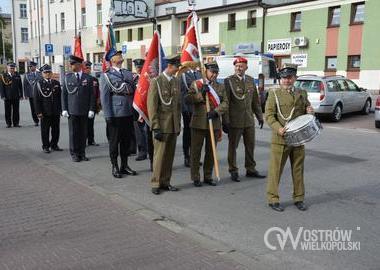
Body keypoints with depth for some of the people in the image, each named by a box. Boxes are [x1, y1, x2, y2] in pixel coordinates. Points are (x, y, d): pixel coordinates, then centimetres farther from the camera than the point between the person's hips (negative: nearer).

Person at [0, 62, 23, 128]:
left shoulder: (17, 75, 7)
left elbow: (20, 86, 9)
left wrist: (21, 95, 5)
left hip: (16, 96, 1)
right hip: (7, 97, -1)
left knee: (16, 111, 4)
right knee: (8, 111, 4)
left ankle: (16, 123, 12)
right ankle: (8, 123, 13)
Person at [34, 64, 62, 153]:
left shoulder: (56, 83, 10)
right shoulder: (38, 84, -2)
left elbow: (60, 97, 13)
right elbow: (36, 99, -5)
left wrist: (60, 109, 8)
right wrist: (38, 112, -10)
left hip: (56, 112, 4)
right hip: (45, 112, -4)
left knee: (56, 129, 9)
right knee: (45, 130, 4)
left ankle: (54, 145, 22)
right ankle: (45, 146, 15)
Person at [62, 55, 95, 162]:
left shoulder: (88, 78, 2)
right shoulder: (67, 77, 5)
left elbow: (92, 95, 3)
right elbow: (64, 94, 6)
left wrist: (91, 109, -4)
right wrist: (64, 109, -1)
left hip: (84, 111, 0)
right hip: (72, 111, 0)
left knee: (83, 133, 6)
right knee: (73, 133, 4)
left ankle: (82, 153, 17)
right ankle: (74, 154, 13)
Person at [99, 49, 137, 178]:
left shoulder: (128, 73, 13)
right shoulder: (106, 76, -2)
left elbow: (134, 91, 14)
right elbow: (104, 97, -6)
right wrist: (108, 116, -11)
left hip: (129, 113, 5)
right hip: (115, 114, -5)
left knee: (126, 141, 12)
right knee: (114, 141, 4)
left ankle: (124, 165, 24)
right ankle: (115, 167, 15)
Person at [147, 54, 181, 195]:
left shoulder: (176, 81, 11)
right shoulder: (156, 82, -8)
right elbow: (152, 107, -11)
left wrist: (178, 124, 14)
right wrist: (156, 128, -15)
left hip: (174, 125, 6)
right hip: (162, 125, -6)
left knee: (170, 155, 9)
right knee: (159, 155, -1)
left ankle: (165, 182, 18)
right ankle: (156, 183, 10)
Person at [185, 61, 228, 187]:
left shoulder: (220, 87, 12)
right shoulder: (196, 84, 3)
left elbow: (225, 103, 2)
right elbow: (187, 99, -6)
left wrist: (216, 111, -15)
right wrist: (201, 94, -18)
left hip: (214, 124, 3)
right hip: (199, 123, -3)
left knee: (211, 152, 9)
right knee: (196, 151, 2)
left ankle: (208, 176, 22)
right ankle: (195, 177, 13)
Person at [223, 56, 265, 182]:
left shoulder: (251, 80, 9)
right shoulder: (229, 81, -7)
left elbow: (255, 100, 15)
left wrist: (259, 116, 12)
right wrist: (226, 121, -14)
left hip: (249, 120, 5)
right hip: (235, 120, -5)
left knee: (250, 146, 12)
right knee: (233, 146, 5)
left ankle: (251, 169, 26)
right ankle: (233, 171, 17)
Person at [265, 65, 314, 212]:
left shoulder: (302, 94, 12)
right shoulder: (274, 94, 0)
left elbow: (306, 114, 22)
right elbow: (269, 115, -6)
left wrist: (309, 111, -2)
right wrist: (278, 128, -22)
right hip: (280, 139, -4)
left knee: (298, 169, 11)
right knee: (276, 170, 0)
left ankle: (298, 198, 25)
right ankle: (273, 199, 12)